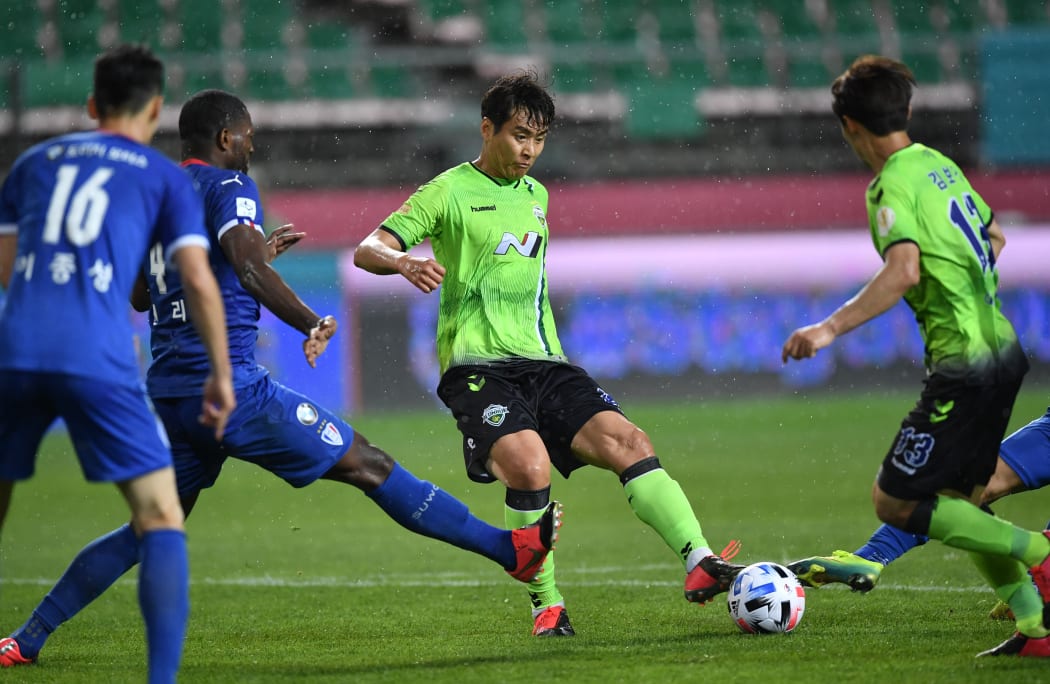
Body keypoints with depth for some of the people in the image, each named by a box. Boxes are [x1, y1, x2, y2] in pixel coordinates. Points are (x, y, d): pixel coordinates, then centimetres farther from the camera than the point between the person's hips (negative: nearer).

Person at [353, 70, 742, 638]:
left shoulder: (536, 195, 20)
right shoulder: (450, 192, 0)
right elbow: (366, 250, -5)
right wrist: (404, 261, -27)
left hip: (543, 363, 6)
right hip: (477, 366, -6)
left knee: (628, 441, -16)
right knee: (529, 464, -30)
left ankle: (699, 563, -26)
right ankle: (545, 605, -13)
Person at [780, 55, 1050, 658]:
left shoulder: (892, 186, -13)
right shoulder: (940, 164, 13)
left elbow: (904, 271, -29)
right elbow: (992, 236, 26)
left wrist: (831, 329, -29)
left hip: (964, 363, -9)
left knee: (894, 502, -3)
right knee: (959, 503, 17)